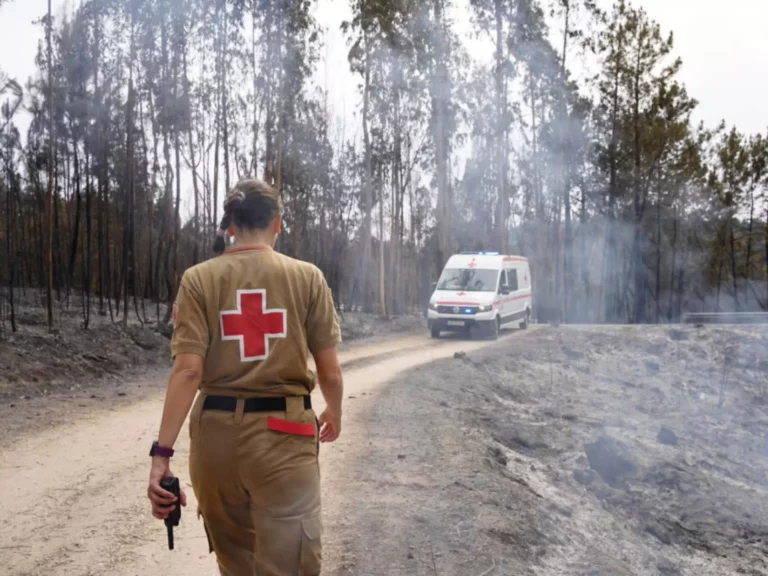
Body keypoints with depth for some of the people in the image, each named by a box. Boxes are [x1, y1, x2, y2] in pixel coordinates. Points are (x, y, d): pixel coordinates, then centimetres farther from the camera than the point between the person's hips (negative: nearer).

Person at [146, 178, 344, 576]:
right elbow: (329, 370, 0)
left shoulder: (199, 279, -1)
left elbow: (188, 370, -10)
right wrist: (334, 413, 21)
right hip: (285, 435, -2)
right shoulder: (307, 277, -1)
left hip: (217, 433, 2)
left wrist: (162, 453, -11)